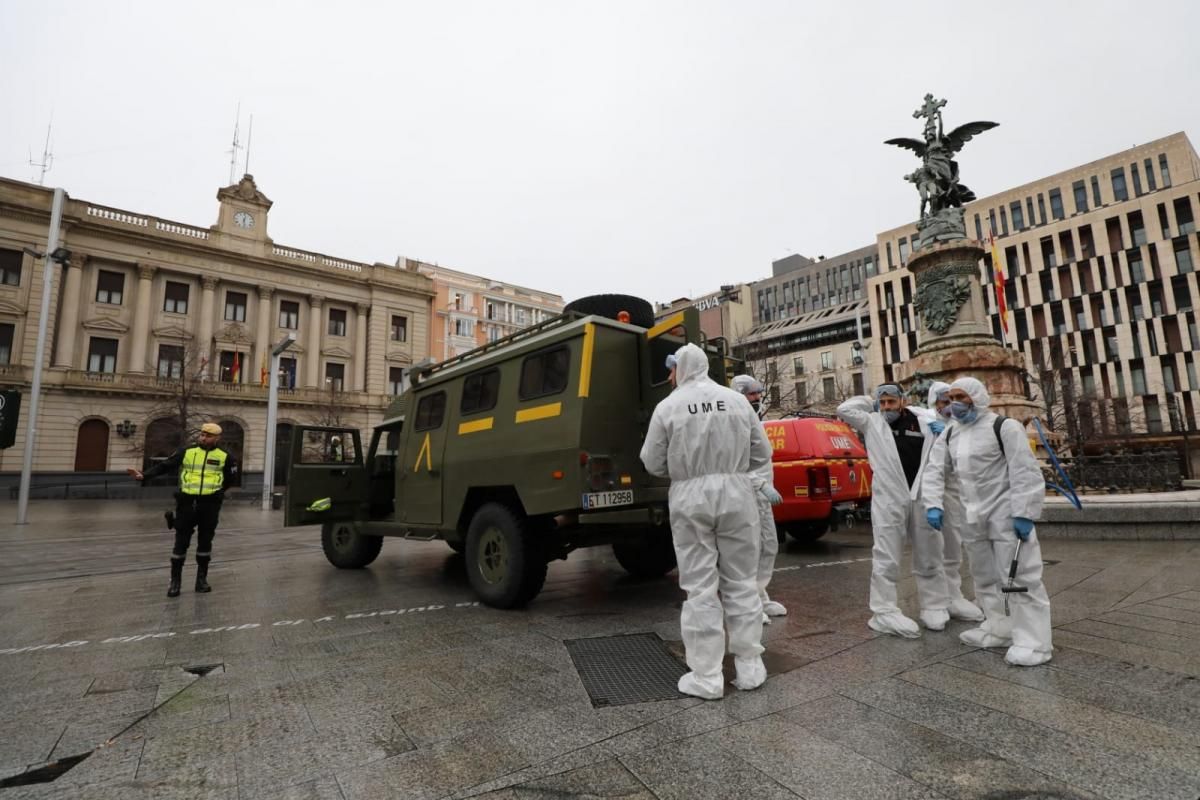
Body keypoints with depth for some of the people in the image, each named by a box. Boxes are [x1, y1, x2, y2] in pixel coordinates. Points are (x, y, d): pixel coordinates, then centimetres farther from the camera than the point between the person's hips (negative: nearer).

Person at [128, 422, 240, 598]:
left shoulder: (224, 457, 3)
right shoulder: (186, 452, 3)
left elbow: (231, 478, 15)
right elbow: (164, 466, -2)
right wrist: (144, 475, -15)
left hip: (210, 504, 0)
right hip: (187, 502, 0)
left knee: (205, 541, 10)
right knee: (181, 541, 4)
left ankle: (202, 578, 23)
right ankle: (175, 580, 16)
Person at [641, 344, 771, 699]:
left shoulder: (668, 407, -5)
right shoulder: (738, 400, 2)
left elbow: (653, 463, 0)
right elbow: (762, 454, 7)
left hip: (690, 498, -2)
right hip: (736, 493, 2)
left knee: (700, 587, 6)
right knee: (742, 582, 14)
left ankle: (707, 677, 12)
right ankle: (750, 667, 22)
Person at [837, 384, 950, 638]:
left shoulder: (924, 425, 11)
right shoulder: (872, 422, 6)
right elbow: (844, 410, -3)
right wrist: (871, 403, 8)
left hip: (922, 498, 3)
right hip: (888, 499, -3)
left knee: (928, 558, 15)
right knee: (886, 559, -1)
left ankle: (934, 606, 30)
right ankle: (884, 612, 5)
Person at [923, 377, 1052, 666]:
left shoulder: (1004, 427, -12)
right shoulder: (950, 433, 8)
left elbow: (1025, 473, -16)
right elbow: (935, 470, 7)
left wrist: (1023, 514, -20)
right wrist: (934, 504, -5)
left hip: (1005, 513, -7)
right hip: (973, 516, 7)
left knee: (1019, 576, -4)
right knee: (985, 577, 16)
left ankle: (1032, 641, 4)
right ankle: (999, 629, 29)